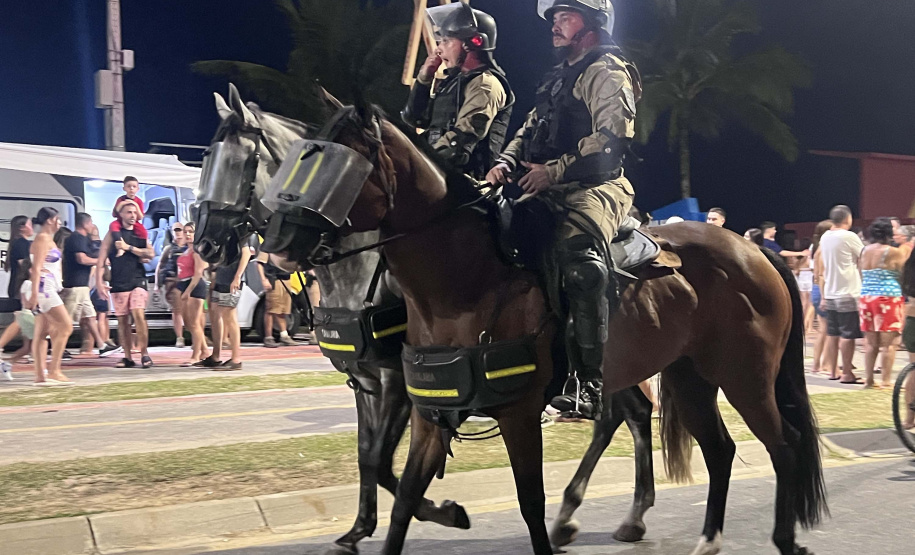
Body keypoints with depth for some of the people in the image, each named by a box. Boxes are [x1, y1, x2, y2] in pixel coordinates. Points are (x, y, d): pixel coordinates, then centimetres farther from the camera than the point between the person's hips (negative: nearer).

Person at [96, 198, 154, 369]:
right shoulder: (113, 233, 5)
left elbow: (150, 253, -3)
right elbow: (101, 259, 0)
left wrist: (128, 247, -9)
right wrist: (99, 282, -10)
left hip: (137, 281, 0)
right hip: (118, 283, 0)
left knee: (139, 315, -16)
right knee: (122, 320, 2)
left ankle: (144, 353, -8)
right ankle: (128, 357, 9)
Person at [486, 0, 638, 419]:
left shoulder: (608, 71, -1)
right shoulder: (560, 78, 27)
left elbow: (612, 137, -15)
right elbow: (530, 129, 25)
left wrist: (554, 170, -20)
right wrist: (507, 160, 3)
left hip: (596, 186, -10)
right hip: (552, 191, 10)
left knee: (577, 246, -36)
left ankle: (593, 382, -38)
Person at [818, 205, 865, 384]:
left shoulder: (825, 237, 9)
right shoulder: (849, 237, -12)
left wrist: (823, 296, 16)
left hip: (830, 294, 7)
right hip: (848, 293, -7)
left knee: (832, 334, 11)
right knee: (848, 335, -3)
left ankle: (833, 371, 17)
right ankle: (846, 374, -1)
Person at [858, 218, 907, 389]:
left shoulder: (865, 251, 9)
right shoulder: (895, 253, -9)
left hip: (866, 296, 6)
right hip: (888, 298, -6)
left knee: (871, 344, 11)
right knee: (889, 343, -1)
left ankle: (868, 380, 12)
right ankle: (886, 380, -1)